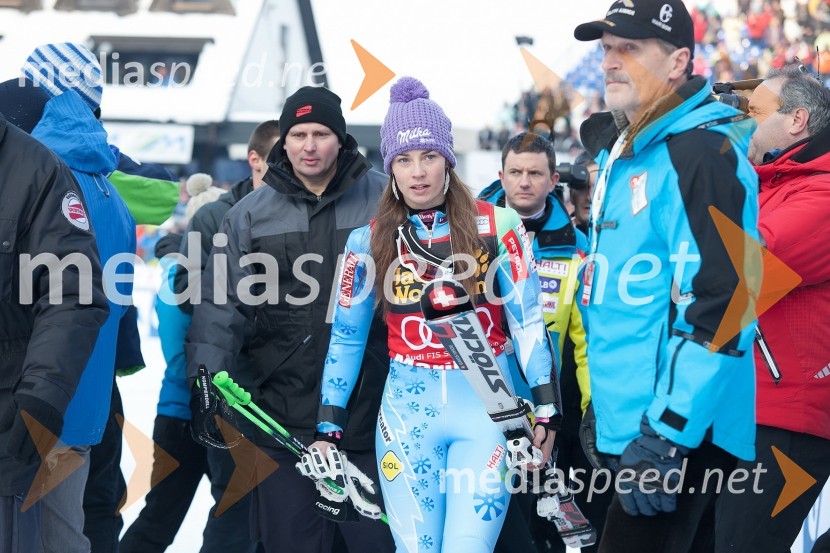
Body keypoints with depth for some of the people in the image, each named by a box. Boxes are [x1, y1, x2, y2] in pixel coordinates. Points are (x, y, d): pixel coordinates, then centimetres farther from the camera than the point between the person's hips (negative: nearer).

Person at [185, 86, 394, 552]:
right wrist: (208, 375, -9)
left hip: (370, 405, -1)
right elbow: (222, 303, 4)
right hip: (281, 406, 1)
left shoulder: (385, 201, 3)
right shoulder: (251, 214, 7)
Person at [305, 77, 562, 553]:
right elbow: (346, 337, 12)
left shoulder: (497, 227, -1)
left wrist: (546, 409, -6)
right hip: (407, 411, 2)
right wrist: (328, 428, 11)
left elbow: (528, 321, 0)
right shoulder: (369, 241, 5)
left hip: (487, 408, -2)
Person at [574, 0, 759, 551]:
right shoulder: (622, 153, 14)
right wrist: (601, 403, 24)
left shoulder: (701, 153, -16)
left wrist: (666, 436, -24)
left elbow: (717, 305, -23)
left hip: (681, 429, -10)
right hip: (625, 423, 10)